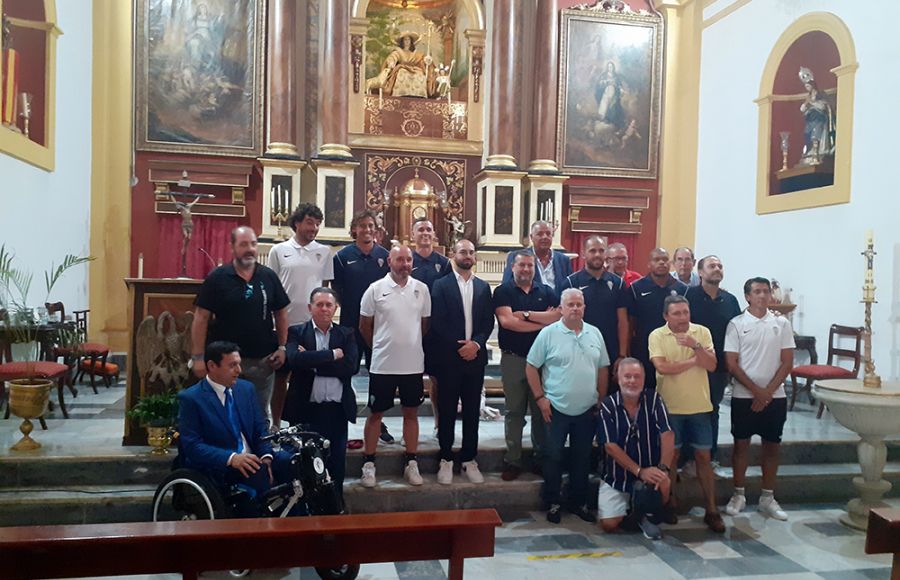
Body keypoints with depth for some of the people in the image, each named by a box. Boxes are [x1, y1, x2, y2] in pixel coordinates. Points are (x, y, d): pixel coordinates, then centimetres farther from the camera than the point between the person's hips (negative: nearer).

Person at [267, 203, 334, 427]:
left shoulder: (324, 252, 6)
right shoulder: (279, 251, 3)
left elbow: (325, 287, 10)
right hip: (284, 323, -1)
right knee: (280, 375, 8)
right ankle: (276, 423, 20)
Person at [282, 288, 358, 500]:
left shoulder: (346, 334, 8)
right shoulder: (296, 332, 3)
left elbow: (351, 366, -8)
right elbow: (294, 359, -18)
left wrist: (313, 363, -11)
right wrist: (333, 355, -14)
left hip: (337, 410, 1)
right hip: (305, 410, -1)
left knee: (336, 465, 7)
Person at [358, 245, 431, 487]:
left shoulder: (421, 289, 1)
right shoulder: (375, 289, -5)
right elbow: (364, 327, 3)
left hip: (413, 364, 2)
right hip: (383, 365, -2)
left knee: (411, 412, 11)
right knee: (376, 413, 7)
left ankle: (411, 463, 22)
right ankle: (369, 464, 18)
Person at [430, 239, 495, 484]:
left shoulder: (483, 287, 11)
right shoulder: (441, 285, 1)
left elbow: (488, 322, 6)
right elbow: (438, 322, -6)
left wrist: (475, 343, -10)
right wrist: (459, 346, -12)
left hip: (475, 356, 3)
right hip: (449, 357, -3)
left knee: (472, 411, 8)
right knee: (447, 410, 4)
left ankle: (469, 460, 18)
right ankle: (446, 460, 15)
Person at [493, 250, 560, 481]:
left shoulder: (546, 292, 9)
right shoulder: (503, 291, 0)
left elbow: (559, 316, -6)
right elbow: (506, 321, -15)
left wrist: (527, 314, -14)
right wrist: (543, 322, -10)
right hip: (513, 358, -2)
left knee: (541, 410, 9)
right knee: (514, 411, 6)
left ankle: (539, 459, 21)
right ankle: (512, 461, 14)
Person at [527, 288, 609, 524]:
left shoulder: (595, 333, 6)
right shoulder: (548, 333, -7)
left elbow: (603, 369, 12)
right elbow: (531, 367, -4)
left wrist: (601, 400, 9)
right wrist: (540, 398, -9)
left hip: (587, 410, 4)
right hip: (556, 409, -3)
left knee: (582, 458, 13)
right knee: (553, 457, 6)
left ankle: (579, 502, 28)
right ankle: (553, 503, 20)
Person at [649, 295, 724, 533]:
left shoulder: (702, 332, 1)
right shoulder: (657, 335, -6)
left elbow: (712, 365, -7)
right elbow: (662, 367, -18)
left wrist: (695, 346, -22)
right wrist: (693, 361, -10)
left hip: (699, 406, 2)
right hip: (670, 407, -2)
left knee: (703, 456, 7)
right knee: (671, 455, 9)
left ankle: (711, 510, 14)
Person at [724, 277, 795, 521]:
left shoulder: (782, 324, 2)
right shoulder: (736, 324, -3)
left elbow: (787, 362, 0)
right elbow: (732, 364, -6)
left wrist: (768, 392, -9)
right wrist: (756, 391, -12)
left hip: (775, 396, 2)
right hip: (744, 396, -2)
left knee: (772, 446, 8)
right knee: (741, 444, 6)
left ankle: (767, 497, 21)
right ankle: (738, 494, 18)